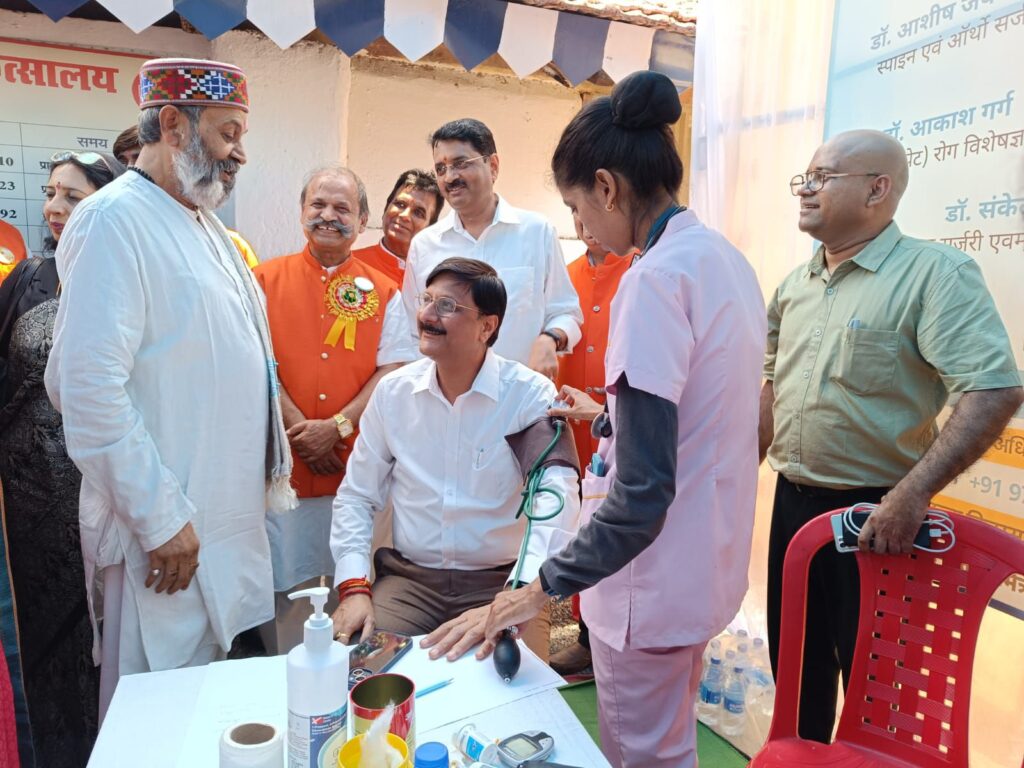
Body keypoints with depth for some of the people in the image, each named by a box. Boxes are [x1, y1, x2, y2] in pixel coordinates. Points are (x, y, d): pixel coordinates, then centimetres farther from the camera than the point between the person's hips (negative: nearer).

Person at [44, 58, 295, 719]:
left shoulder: (207, 225, 13)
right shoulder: (115, 219, -15)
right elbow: (90, 389, -22)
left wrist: (271, 465, 16)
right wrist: (160, 517, -20)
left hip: (232, 513, 8)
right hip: (169, 534, -8)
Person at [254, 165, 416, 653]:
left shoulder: (384, 293, 7)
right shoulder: (266, 280, 6)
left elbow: (395, 370, -2)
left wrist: (338, 426, -13)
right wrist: (299, 429, -12)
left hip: (359, 471, 1)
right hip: (283, 469, 0)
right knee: (285, 586, 7)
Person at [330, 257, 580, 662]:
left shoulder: (532, 396, -11)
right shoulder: (393, 391, 2)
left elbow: (556, 504, -23)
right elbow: (357, 496, 8)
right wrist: (354, 587, -5)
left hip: (501, 581, -2)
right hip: (408, 579, 3)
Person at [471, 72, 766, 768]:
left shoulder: (655, 279, -23)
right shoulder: (728, 259, 4)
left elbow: (642, 492, -26)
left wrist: (546, 587, -18)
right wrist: (613, 417, 19)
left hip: (654, 578, -9)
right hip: (711, 560, 9)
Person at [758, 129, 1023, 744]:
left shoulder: (936, 273, -13)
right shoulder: (795, 285, 8)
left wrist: (913, 494, -26)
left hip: (877, 515, -6)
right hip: (792, 504, 6)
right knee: (796, 667, 20)